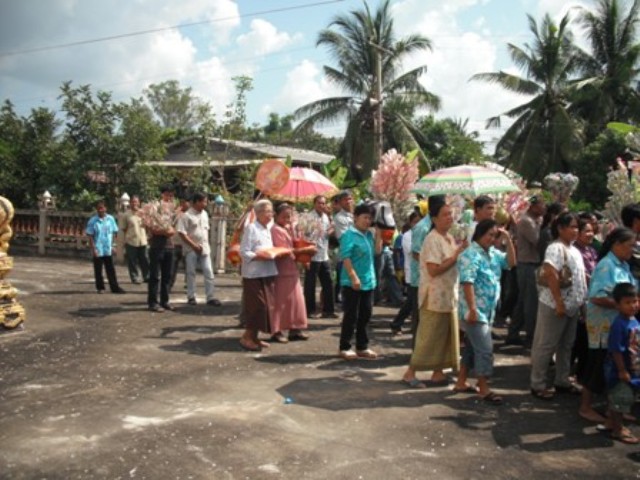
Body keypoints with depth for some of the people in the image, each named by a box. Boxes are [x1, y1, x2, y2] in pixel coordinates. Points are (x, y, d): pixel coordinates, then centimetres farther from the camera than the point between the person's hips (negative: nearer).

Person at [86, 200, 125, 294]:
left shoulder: (110, 219, 1)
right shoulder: (92, 221, -6)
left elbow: (114, 233, 8)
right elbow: (90, 236, -5)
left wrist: (113, 245, 4)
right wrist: (93, 249, -10)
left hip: (108, 250, 2)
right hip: (98, 250, -2)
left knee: (111, 269, 6)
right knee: (98, 270, 7)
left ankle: (115, 287, 9)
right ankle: (100, 288, 18)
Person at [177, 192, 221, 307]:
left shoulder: (204, 214, 9)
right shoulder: (186, 215, -11)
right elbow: (181, 233, -15)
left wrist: (206, 244, 7)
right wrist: (194, 245, -16)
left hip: (205, 249, 6)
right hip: (191, 249, -5)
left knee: (209, 272, 1)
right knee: (191, 273, 5)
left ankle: (210, 297, 4)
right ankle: (191, 297, 14)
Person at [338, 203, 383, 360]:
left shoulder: (369, 234, 11)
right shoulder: (349, 234, -12)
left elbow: (377, 251, 9)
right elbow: (345, 258, -18)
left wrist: (378, 233, 3)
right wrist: (354, 277, -23)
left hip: (368, 281, 8)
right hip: (352, 283, -8)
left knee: (365, 315, 13)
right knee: (351, 316, -1)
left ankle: (362, 347, 23)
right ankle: (345, 347, 11)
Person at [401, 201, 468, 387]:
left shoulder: (450, 238, 12)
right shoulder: (432, 240, -16)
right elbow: (434, 270, -23)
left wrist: (461, 251, 4)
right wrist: (456, 256, -19)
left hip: (449, 295, 9)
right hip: (434, 297, -9)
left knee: (445, 336, 11)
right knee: (429, 337, -3)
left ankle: (438, 373, 19)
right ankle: (410, 373, 7)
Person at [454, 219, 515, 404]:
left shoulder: (493, 253, 11)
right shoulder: (471, 255, -16)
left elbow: (511, 262, 14)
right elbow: (467, 283, -22)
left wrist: (508, 240, 3)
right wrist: (472, 309, -26)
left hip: (488, 311, 9)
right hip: (475, 311, -9)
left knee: (472, 347, 15)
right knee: (485, 349, -7)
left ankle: (461, 383, 25)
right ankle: (484, 389, 3)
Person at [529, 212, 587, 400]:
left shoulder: (574, 250, 14)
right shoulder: (556, 248, -16)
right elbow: (551, 274, -26)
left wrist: (582, 301, 15)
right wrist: (559, 302, -27)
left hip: (572, 306, 9)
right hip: (555, 306, -9)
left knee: (566, 345, 17)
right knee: (546, 346, 0)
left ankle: (562, 381, 29)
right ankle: (538, 385, 8)